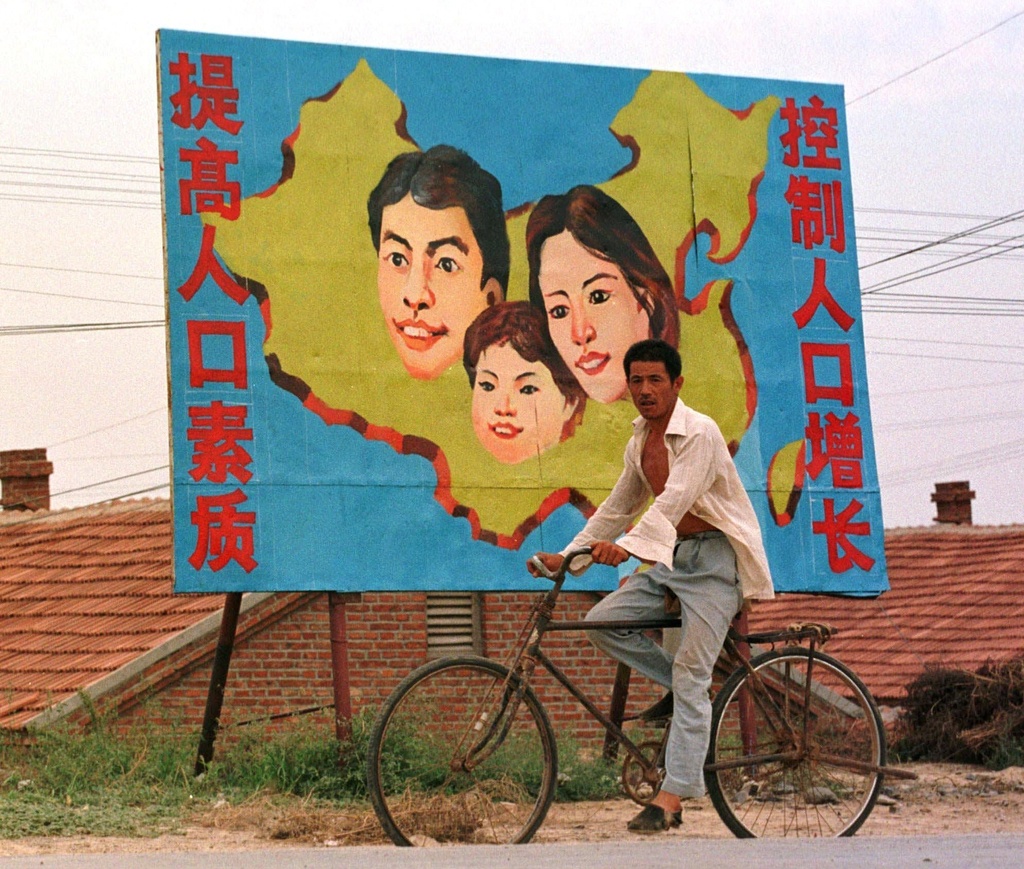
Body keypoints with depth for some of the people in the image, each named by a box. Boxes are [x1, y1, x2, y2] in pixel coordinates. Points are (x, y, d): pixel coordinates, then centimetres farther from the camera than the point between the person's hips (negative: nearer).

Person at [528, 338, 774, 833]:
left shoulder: (699, 433, -15)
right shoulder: (639, 444, 10)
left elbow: (674, 500, -29)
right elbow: (617, 508, 20)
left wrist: (626, 546, -42)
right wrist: (567, 556, 13)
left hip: (714, 557, -8)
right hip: (670, 559, 8)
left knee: (691, 676, -14)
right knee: (602, 622, -9)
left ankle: (672, 797, -18)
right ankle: (677, 685, 10)